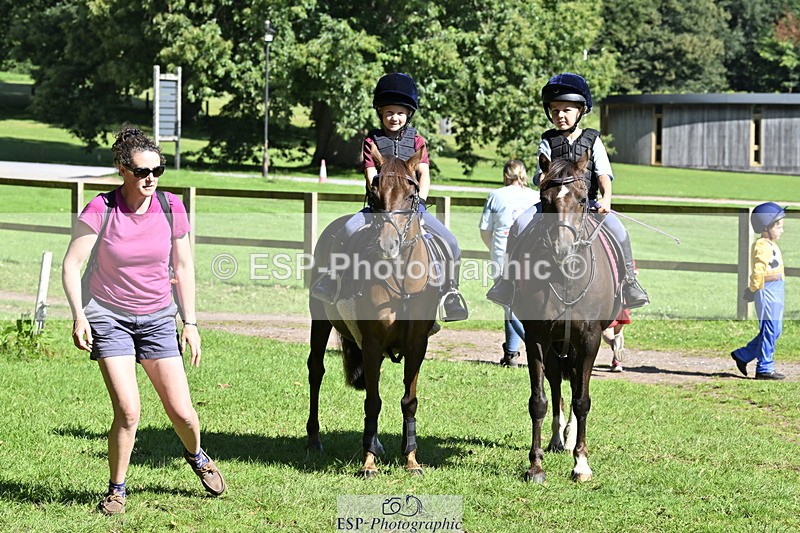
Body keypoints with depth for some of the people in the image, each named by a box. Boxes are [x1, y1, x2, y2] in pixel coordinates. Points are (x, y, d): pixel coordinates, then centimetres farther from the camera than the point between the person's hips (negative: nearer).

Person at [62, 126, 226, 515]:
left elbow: (183, 267, 6)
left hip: (157, 318, 3)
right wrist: (78, 316, -18)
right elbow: (72, 264, -9)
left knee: (181, 412, 1)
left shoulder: (171, 209, -5)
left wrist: (190, 322, 5)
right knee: (128, 412, -15)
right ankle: (117, 490, 7)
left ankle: (196, 456, 36)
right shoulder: (100, 210, -14)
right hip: (109, 317, -2)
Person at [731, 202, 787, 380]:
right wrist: (753, 289, -13)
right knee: (770, 330, -5)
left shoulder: (771, 245, 17)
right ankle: (764, 368, 2)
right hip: (767, 291, -10)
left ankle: (742, 355, 22)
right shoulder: (762, 246, -16)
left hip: (776, 291, 10)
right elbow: (758, 271, -20)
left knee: (774, 330, 14)